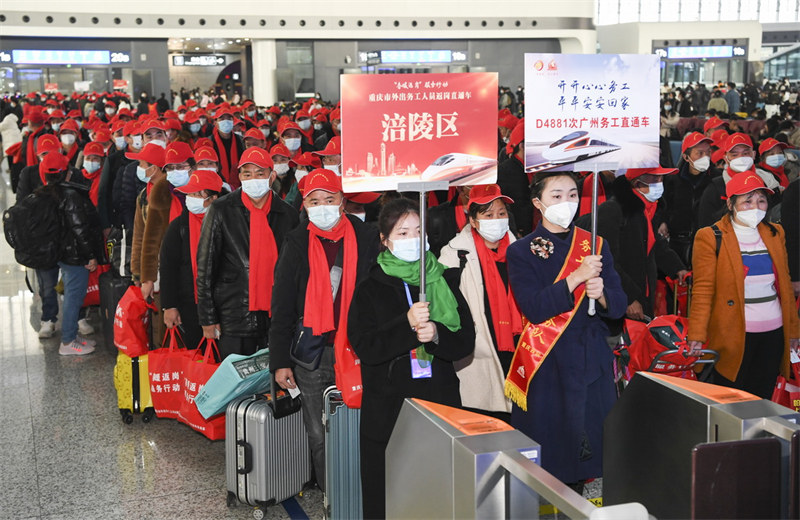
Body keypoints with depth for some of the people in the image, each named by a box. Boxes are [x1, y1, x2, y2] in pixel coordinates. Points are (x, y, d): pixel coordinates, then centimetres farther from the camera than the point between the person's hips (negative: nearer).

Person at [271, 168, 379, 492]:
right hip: (312, 354, 1)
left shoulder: (366, 239, 1)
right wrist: (280, 361, 2)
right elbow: (281, 306, 7)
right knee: (320, 436, 7)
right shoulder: (297, 244, 5)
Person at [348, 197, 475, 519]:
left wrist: (436, 334, -15)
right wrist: (407, 324, -20)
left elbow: (466, 341, 4)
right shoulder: (370, 289, 4)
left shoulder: (445, 282, 11)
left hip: (440, 405, 2)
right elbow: (364, 346, -8)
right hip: (387, 411, -2)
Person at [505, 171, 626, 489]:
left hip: (592, 361, 3)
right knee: (549, 446, 0)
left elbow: (619, 306, 4)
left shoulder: (595, 246, 9)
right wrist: (576, 278, -22)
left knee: (593, 442, 3)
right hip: (546, 365, -3)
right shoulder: (521, 252, -1)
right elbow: (534, 309, -13)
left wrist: (601, 293, -18)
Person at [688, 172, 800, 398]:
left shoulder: (776, 233, 11)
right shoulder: (710, 237, -6)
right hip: (733, 334, -5)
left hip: (773, 333, 5)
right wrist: (697, 335, -15)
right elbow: (703, 289, -9)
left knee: (761, 398, 9)